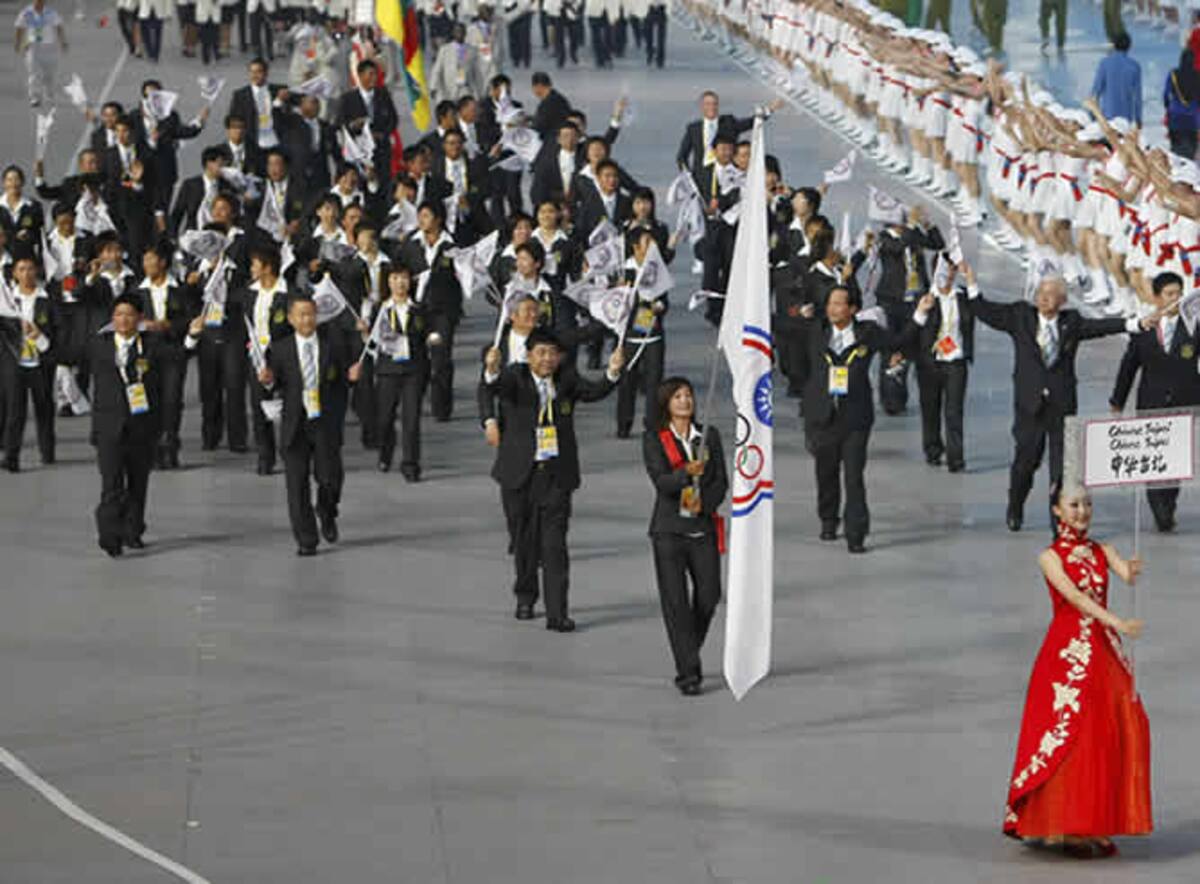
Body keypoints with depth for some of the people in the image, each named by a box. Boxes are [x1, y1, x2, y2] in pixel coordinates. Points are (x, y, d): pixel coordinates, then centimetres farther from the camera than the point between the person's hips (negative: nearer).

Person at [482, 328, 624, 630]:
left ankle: (557, 613, -10)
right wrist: (492, 370, -47)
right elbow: (496, 387, -23)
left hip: (556, 474, 0)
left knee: (554, 543, -7)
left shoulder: (566, 378, 3)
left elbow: (593, 391, -11)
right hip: (519, 474, 0)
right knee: (523, 539, 13)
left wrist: (612, 374, -31)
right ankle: (525, 596, 35)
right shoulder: (516, 376, -3)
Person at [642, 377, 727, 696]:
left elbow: (721, 481, 6)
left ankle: (687, 655, 27)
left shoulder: (709, 436, 9)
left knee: (709, 596, 2)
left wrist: (704, 502, -13)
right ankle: (688, 673, -3)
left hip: (703, 528, 3)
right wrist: (687, 473, -32)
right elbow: (661, 481, -13)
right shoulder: (654, 440, 0)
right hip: (669, 529, -3)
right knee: (675, 601, -6)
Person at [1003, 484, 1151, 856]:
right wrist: (1117, 622, -31)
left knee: (1110, 736, -1)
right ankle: (1065, 829, -5)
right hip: (1066, 653, -5)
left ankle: (1096, 827, 5)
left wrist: (1133, 572, -35)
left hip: (1104, 651, 5)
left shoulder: (1102, 552, 11)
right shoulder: (1050, 557, -2)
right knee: (1066, 738, -9)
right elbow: (1074, 596, -17)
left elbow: (1127, 573, -10)